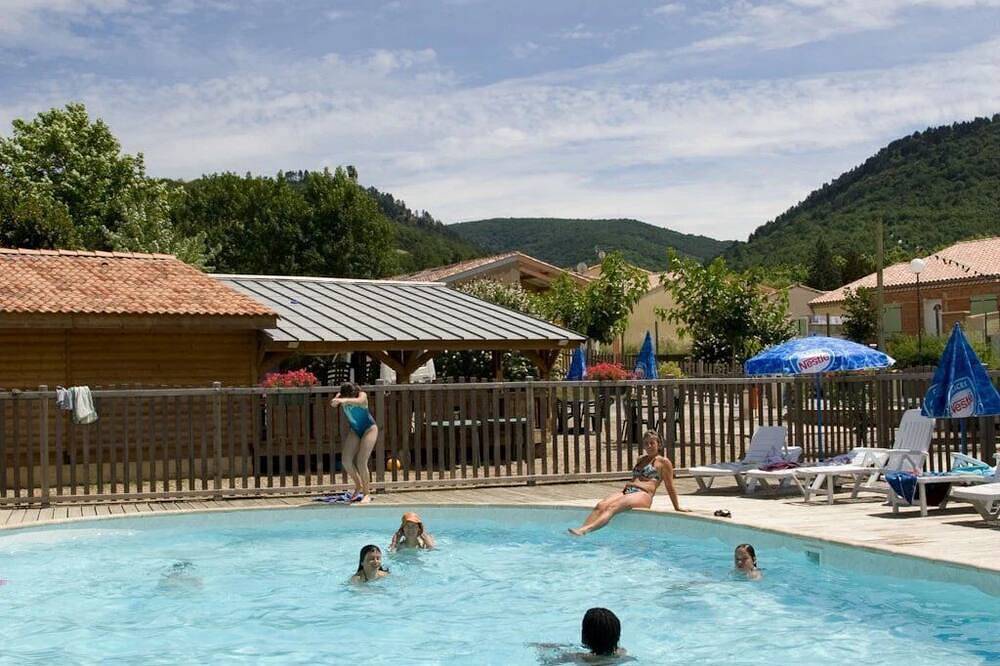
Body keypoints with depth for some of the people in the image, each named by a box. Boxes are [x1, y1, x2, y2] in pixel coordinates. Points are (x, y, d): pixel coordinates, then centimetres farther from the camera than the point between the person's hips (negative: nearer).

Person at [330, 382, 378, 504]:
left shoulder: (362, 395, -27)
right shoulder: (341, 397, -14)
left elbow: (358, 401, -50)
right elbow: (333, 403, -33)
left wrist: (345, 400, -70)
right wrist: (335, 402, -58)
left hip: (369, 429, -5)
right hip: (355, 430, 5)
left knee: (361, 461, -16)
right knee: (346, 460, -5)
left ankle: (367, 493, -4)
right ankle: (358, 486, 18)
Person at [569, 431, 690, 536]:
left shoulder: (663, 462, 9)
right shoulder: (641, 460, 30)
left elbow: (670, 487, 10)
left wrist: (677, 508, 10)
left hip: (643, 496, -7)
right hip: (627, 492, 7)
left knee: (612, 507, -34)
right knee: (601, 505, -25)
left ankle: (585, 529, -57)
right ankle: (581, 529, -48)